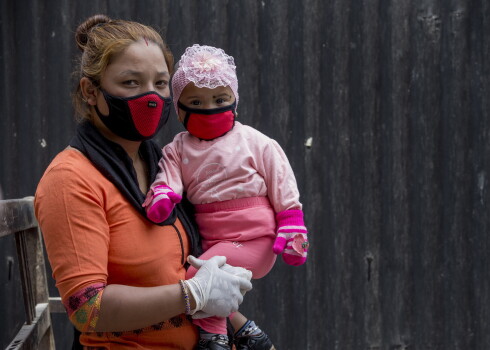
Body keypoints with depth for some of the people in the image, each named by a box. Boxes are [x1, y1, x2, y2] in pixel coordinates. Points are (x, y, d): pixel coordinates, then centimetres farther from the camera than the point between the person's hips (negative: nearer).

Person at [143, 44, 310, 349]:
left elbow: (283, 191, -1)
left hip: (251, 238, -6)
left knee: (200, 276, -21)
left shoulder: (256, 143, -1)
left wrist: (291, 232, -6)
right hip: (209, 241, 6)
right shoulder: (178, 149, 8)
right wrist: (162, 195, -30)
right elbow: (169, 176, -6)